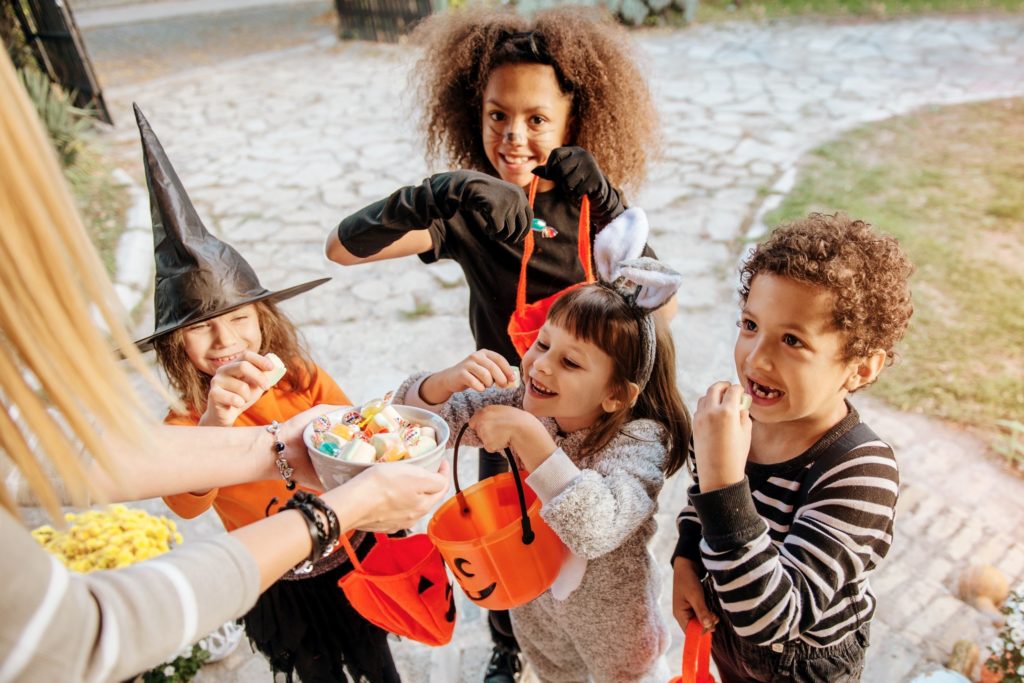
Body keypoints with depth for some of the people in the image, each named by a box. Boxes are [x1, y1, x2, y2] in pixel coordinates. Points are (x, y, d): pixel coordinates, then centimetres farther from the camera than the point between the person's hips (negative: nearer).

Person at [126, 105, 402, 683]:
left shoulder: (306, 380, -15)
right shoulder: (187, 424, -19)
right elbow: (187, 504, -42)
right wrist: (214, 424, -57)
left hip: (359, 554, 1)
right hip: (285, 586, 0)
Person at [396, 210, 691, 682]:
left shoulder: (640, 439, -31)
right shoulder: (520, 400, -19)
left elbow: (595, 529, -47)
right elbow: (410, 415, -17)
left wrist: (527, 434, -50)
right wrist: (448, 381, -37)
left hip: (610, 621, -4)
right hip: (531, 602, 5)